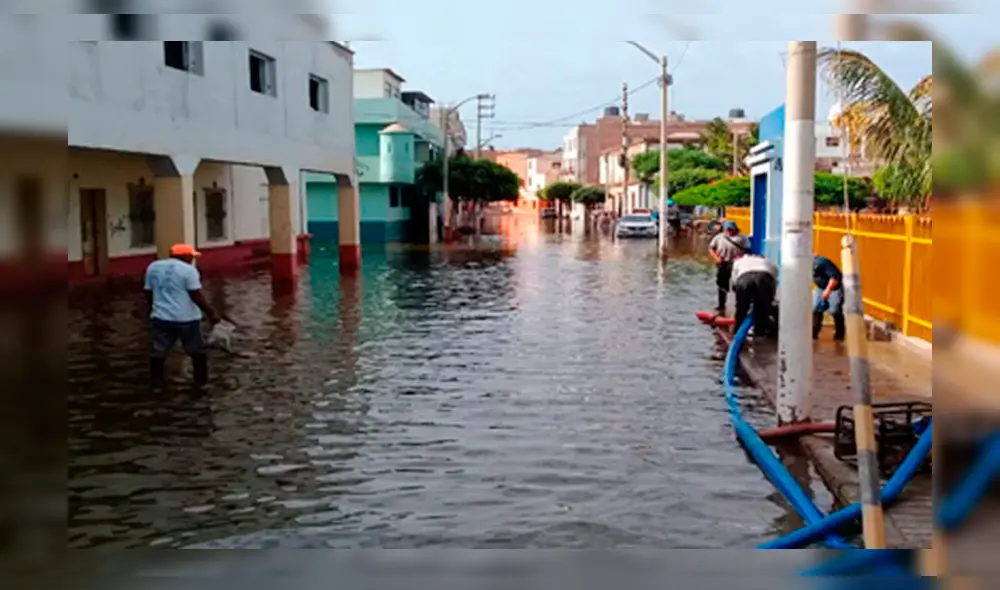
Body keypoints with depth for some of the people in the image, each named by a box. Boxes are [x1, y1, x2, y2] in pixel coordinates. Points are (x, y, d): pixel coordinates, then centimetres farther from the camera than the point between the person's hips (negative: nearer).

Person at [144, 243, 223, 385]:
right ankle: (201, 382, 18)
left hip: (161, 317, 4)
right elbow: (196, 296, -14)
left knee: (159, 351, 10)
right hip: (187, 318, -4)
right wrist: (211, 313, -9)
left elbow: (148, 293, 13)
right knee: (197, 351, 10)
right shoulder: (188, 270, -10)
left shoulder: (152, 267, 7)